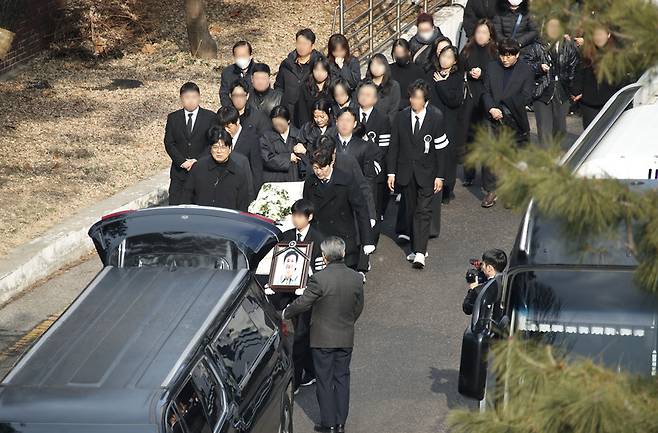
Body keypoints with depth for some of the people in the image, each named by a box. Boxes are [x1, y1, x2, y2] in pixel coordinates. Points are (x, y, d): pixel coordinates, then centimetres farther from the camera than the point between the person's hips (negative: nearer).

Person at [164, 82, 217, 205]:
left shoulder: (210, 117, 1)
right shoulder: (173, 118, 6)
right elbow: (169, 143, 1)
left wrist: (197, 161, -13)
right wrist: (182, 161, -12)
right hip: (179, 172, 2)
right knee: (175, 206, -1)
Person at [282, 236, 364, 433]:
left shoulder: (319, 279, -20)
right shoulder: (356, 279, -4)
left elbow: (303, 303, -12)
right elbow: (358, 308, 7)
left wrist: (285, 313, 7)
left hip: (323, 338, -4)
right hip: (346, 338, 4)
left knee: (325, 380, 7)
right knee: (342, 378, 13)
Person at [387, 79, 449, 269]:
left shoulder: (436, 117, -9)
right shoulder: (401, 117, -2)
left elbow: (441, 148, -5)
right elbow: (394, 146, 4)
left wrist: (440, 176, -6)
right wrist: (391, 172, 0)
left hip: (426, 172, -3)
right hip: (406, 171, 3)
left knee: (423, 211, -10)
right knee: (411, 211, 9)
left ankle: (420, 253, -14)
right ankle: (416, 248, 20)